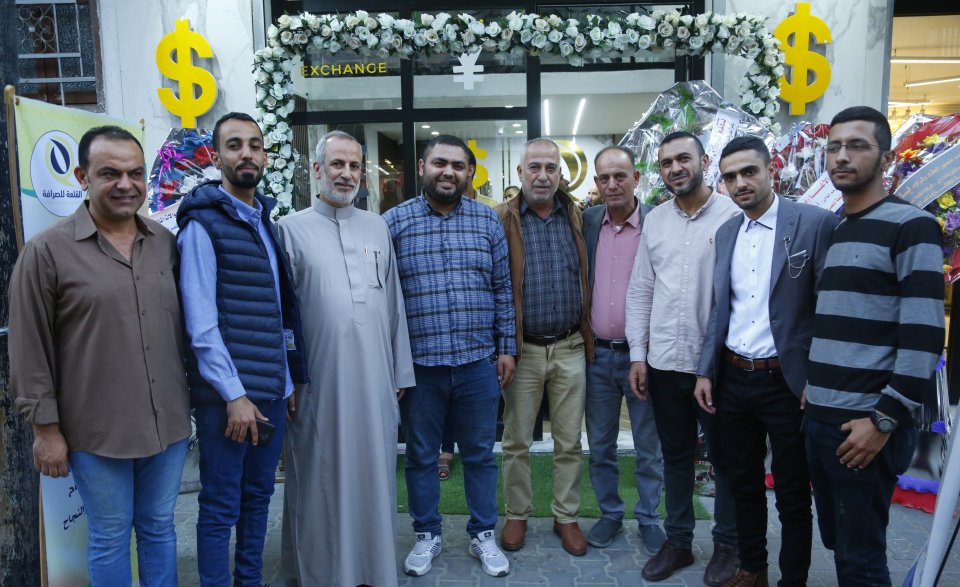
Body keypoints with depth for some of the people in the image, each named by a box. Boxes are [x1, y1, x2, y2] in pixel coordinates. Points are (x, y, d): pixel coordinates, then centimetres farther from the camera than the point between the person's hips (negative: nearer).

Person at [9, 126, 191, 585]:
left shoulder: (166, 243, 5)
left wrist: (195, 395, 14)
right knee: (109, 539, 12)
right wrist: (45, 428, -6)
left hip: (168, 423, 4)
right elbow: (30, 353, -6)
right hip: (97, 431, -3)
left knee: (159, 528, 18)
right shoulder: (47, 251, -8)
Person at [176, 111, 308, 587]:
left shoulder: (266, 221, 13)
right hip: (228, 394, -7)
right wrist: (235, 395, -16)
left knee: (258, 496, 17)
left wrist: (292, 378, 10)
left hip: (274, 389, 7)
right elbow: (201, 323, -14)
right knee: (221, 508, 5)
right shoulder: (203, 223, -8)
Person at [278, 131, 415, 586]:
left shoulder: (377, 227, 10)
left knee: (374, 472, 12)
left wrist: (400, 372, 10)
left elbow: (394, 304, 11)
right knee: (322, 478, 9)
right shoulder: (292, 229, 0)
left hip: (375, 378, 3)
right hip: (320, 379, -3)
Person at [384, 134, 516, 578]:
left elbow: (502, 290, 7)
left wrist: (506, 347, 4)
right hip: (417, 363, -1)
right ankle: (427, 534, 32)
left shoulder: (488, 222, 5)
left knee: (479, 454, 13)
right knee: (421, 455, 13)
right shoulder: (394, 221, -1)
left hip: (478, 362, 1)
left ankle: (483, 534, 30)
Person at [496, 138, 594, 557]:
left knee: (569, 442, 13)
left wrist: (589, 337, 6)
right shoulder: (502, 220, -3)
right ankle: (516, 515, 30)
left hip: (570, 348, 2)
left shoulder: (577, 217, 6)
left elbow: (588, 280, 9)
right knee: (516, 441, 11)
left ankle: (566, 517, 29)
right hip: (523, 348, -2)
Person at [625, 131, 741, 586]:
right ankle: (678, 540, 32)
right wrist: (637, 355, 4)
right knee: (675, 455, 16)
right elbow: (640, 290, 8)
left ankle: (727, 544, 30)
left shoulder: (733, 216, -8)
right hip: (664, 361, 4)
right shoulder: (654, 220, 7)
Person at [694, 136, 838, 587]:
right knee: (743, 483, 18)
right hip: (732, 380, 5)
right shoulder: (726, 232, 8)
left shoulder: (816, 223, -9)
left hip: (787, 382, -5)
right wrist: (705, 371, 8)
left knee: (793, 495, 10)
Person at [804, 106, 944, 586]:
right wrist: (812, 385, 12)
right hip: (817, 418, 7)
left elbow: (924, 336, -15)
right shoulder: (831, 231, 13)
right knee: (835, 541, 17)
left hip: (865, 424, -6)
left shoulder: (910, 226, -9)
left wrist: (885, 420, -17)